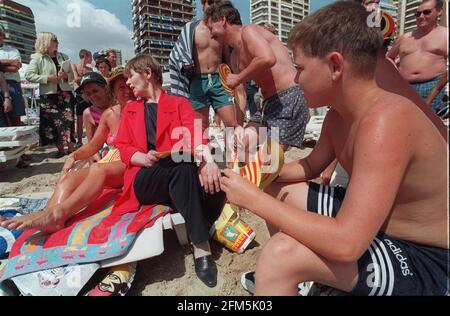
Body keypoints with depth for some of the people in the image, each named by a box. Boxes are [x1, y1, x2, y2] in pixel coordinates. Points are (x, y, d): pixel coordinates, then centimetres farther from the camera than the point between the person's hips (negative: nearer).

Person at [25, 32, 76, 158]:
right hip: (48, 95, -2)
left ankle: (71, 149, 6)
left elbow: (72, 75, 15)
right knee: (53, 123, 1)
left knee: (68, 121, -2)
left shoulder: (63, 56, 12)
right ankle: (60, 150, 11)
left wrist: (66, 76, -7)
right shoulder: (37, 57, 1)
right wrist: (47, 78, -14)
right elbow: (29, 75, -5)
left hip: (66, 93, 2)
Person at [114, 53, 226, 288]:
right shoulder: (130, 110, 25)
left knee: (214, 185, -33)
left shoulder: (179, 103, 16)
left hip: (180, 178, 0)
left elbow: (194, 133, -5)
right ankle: (201, 245, -30)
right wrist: (144, 158, -11)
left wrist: (207, 160, -28)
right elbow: (123, 147, 13)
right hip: (144, 179, 1)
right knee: (183, 166, -34)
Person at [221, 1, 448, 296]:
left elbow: (346, 244, -35)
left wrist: (254, 199, -27)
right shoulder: (339, 115, -2)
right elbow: (311, 166, 12)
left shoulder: (385, 121, -30)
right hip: (368, 221, 9)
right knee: (280, 191, 11)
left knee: (281, 255, -30)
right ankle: (284, 277, 29)